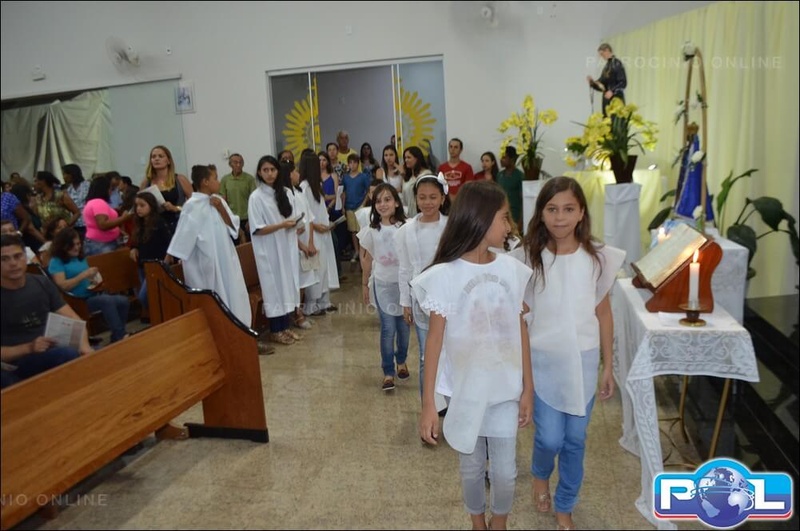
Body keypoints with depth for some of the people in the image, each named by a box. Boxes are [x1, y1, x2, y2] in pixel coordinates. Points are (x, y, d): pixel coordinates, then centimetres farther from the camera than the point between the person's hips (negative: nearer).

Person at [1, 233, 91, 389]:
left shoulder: (42, 283, 11)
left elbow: (72, 318, 7)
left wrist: (84, 344, -13)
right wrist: (28, 348, -21)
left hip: (51, 351, 5)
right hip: (15, 362, -5)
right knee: (69, 356, -34)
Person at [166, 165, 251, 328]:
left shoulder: (218, 200, 7)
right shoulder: (192, 205, -12)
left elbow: (234, 226, 5)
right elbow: (182, 235, -13)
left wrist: (221, 209, -8)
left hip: (225, 258, 7)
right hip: (206, 262, -6)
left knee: (232, 295, 11)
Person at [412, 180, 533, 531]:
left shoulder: (513, 270, -5)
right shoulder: (445, 275, -15)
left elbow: (521, 332, 1)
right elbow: (435, 339, -12)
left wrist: (528, 388, 4)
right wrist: (428, 404, -11)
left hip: (505, 388, 2)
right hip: (464, 391, -2)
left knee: (505, 471, 12)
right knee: (472, 468, 18)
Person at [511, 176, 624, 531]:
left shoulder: (598, 258, -5)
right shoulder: (527, 257, -10)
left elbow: (603, 314, 3)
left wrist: (608, 368, 6)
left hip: (584, 360, 2)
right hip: (542, 360, -2)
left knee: (575, 440, 12)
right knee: (550, 438, 1)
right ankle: (540, 475, 39)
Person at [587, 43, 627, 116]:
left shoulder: (617, 64, -7)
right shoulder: (606, 66, 16)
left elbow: (623, 82, -13)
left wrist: (612, 91, -25)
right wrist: (592, 82, 0)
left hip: (616, 99, -8)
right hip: (607, 100, 8)